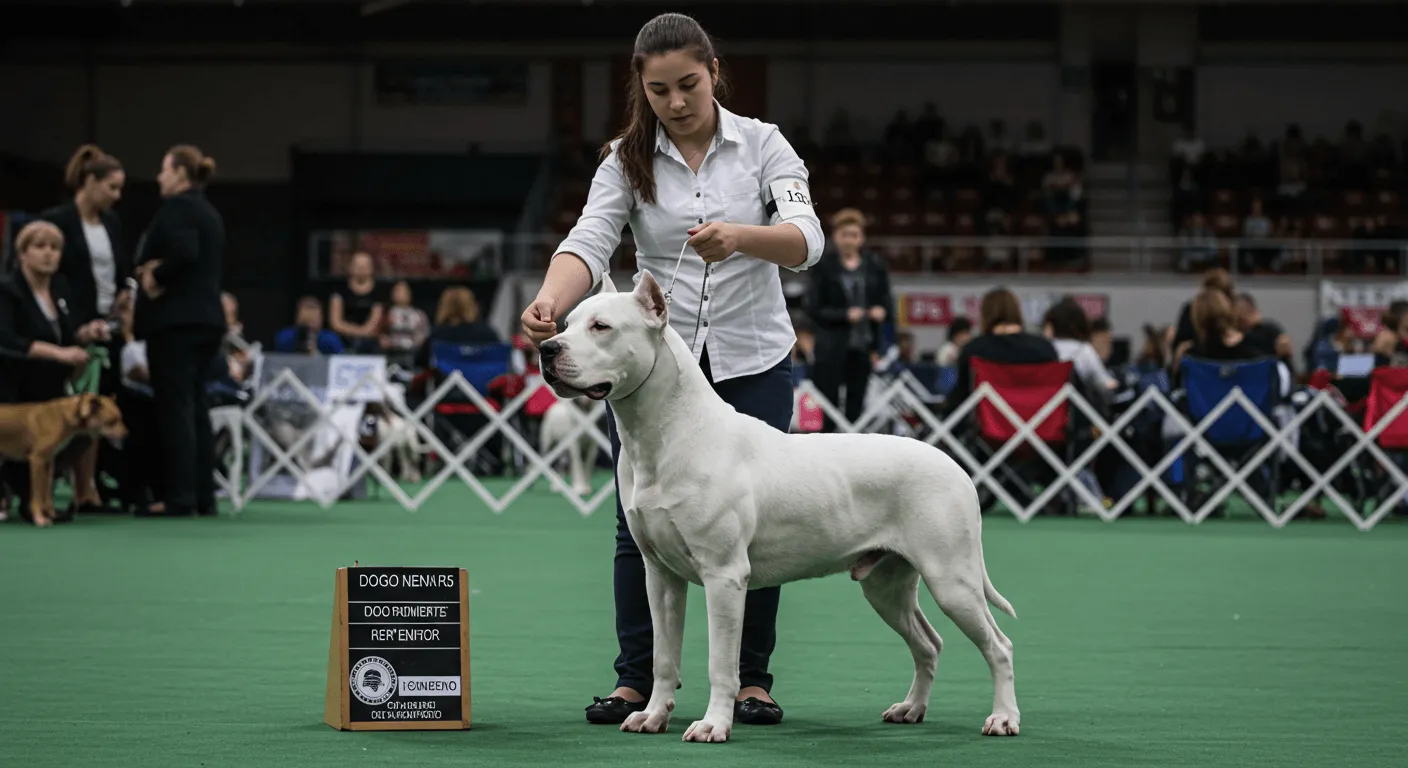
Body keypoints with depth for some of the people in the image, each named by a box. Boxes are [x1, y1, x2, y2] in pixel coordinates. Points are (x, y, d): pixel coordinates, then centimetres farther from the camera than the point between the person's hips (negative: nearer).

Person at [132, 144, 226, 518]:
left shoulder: (176, 207, -9)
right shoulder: (210, 212, 18)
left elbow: (183, 252, -25)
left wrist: (156, 276, -9)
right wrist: (157, 271, 3)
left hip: (174, 319, -9)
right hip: (208, 316, 9)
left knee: (175, 407, -8)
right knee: (196, 407, 11)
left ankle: (180, 498, -10)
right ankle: (203, 497, 10)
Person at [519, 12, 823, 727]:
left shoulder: (763, 145, -4)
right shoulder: (627, 160, -2)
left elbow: (805, 238, -18)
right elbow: (590, 240, -18)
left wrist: (738, 236, -40)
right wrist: (551, 300, -39)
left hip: (751, 360, -1)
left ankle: (752, 679, 15)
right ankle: (637, 679, 13)